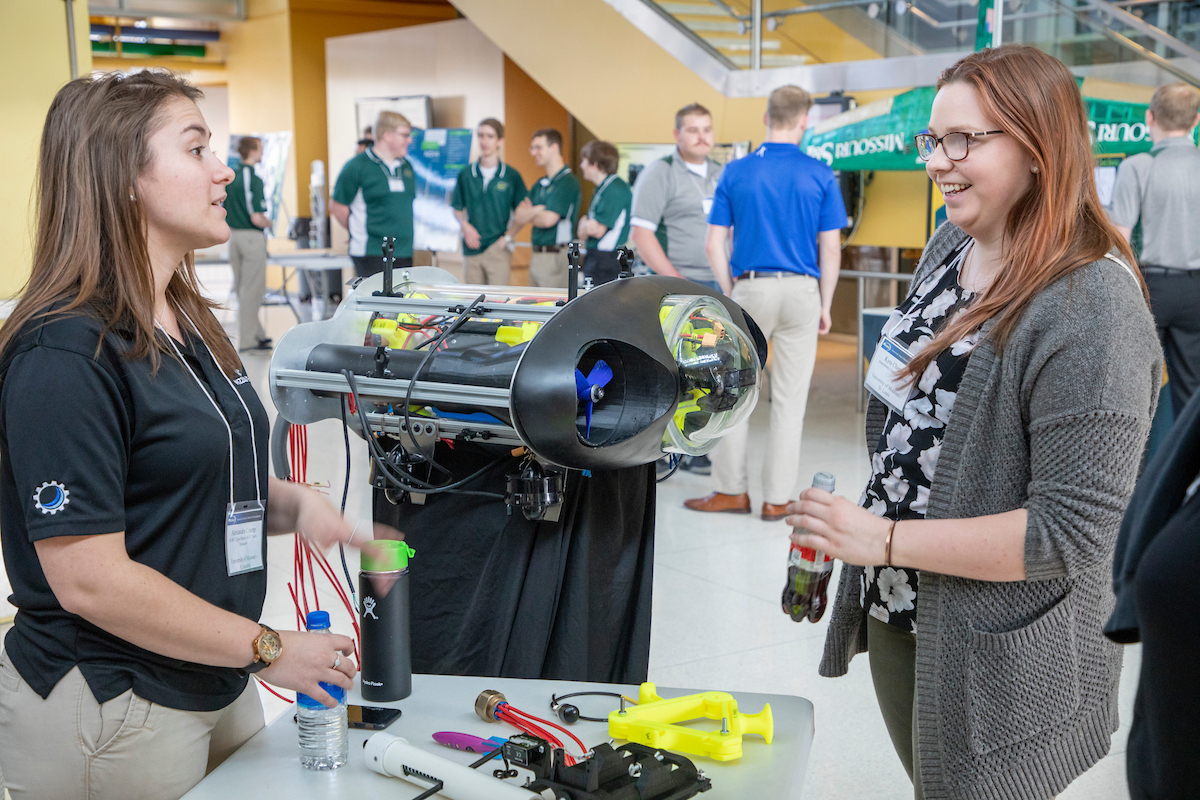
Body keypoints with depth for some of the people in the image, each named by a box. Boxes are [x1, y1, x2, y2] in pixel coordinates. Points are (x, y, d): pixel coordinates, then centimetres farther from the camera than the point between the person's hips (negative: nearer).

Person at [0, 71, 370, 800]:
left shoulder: (188, 323, 8)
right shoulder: (65, 355, -21)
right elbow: (89, 580, -23)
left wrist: (294, 503, -4)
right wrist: (268, 649, -16)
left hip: (217, 684, 8)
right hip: (109, 710, -8)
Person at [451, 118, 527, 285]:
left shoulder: (512, 176, 1)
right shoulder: (466, 175, 7)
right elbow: (457, 208, 15)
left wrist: (508, 237, -7)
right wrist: (465, 226, -4)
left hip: (498, 249, -2)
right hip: (471, 248, 2)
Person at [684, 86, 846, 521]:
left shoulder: (737, 172, 1)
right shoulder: (821, 176, -1)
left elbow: (715, 246, 0)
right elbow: (830, 250, -1)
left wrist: (731, 296, 9)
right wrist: (825, 305, 8)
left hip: (751, 289, 0)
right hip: (802, 291, 0)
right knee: (790, 399, 5)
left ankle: (731, 489, 13)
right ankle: (777, 498, 9)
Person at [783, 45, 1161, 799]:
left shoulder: (1092, 307, -25)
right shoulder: (953, 242, 0)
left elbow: (1073, 530, -26)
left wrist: (885, 540, -24)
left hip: (997, 662, -7)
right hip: (896, 613, 7)